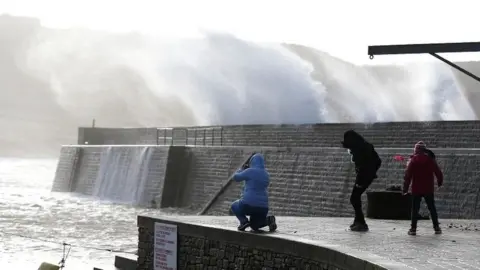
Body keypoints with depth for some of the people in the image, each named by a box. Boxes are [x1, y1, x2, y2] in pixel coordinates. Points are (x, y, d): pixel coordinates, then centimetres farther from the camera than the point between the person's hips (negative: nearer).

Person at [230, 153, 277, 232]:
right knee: (254, 226, 28)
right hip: (263, 207, 5)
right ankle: (268, 220, -2)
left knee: (234, 206, 28)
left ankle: (244, 221, 1)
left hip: (248, 205, -5)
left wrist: (242, 169, 22)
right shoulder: (266, 175, 12)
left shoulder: (250, 171, -8)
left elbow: (236, 177, 3)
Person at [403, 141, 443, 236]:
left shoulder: (413, 161, -6)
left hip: (416, 189, -2)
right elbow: (438, 173, 4)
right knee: (432, 208, 12)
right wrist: (440, 182, 23)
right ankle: (436, 227, 13)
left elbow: (408, 175, -8)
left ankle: (413, 228, -1)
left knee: (415, 209, 4)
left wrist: (405, 189, -3)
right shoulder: (430, 160, -1)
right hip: (429, 189, 2)